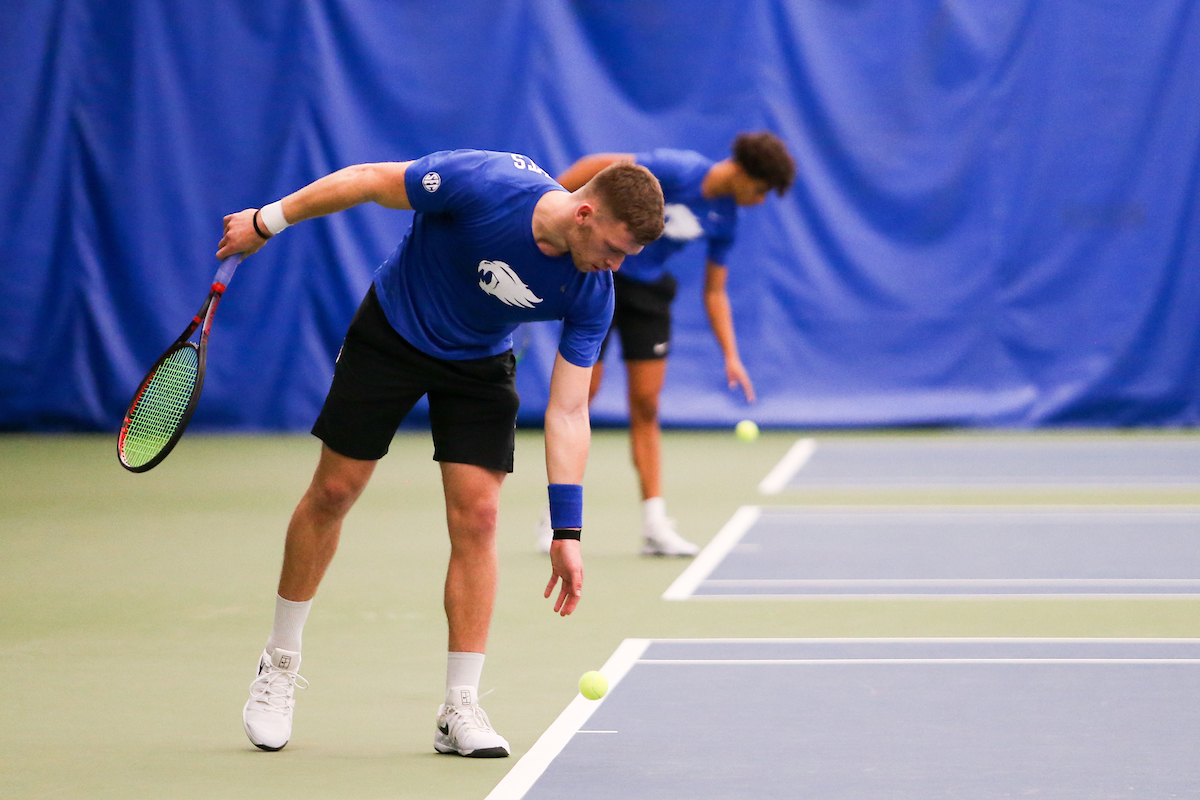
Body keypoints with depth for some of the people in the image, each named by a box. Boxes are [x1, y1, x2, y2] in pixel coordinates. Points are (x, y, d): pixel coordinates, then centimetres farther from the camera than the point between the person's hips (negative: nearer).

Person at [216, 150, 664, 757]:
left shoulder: (592, 294, -23)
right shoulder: (481, 183, -35)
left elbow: (567, 411, -18)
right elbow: (369, 180, -20)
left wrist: (566, 531, -22)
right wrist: (269, 220, -12)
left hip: (479, 365, 2)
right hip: (391, 335, -2)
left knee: (477, 516, -9)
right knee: (334, 491, 3)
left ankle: (460, 709, -1)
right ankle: (279, 664, 21)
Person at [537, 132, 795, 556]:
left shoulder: (724, 218, 1)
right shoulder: (679, 170, -21)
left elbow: (714, 291, 10)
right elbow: (598, 165, -19)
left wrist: (731, 356, 3)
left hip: (648, 288, 6)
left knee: (646, 406, 1)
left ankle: (655, 525, 0)